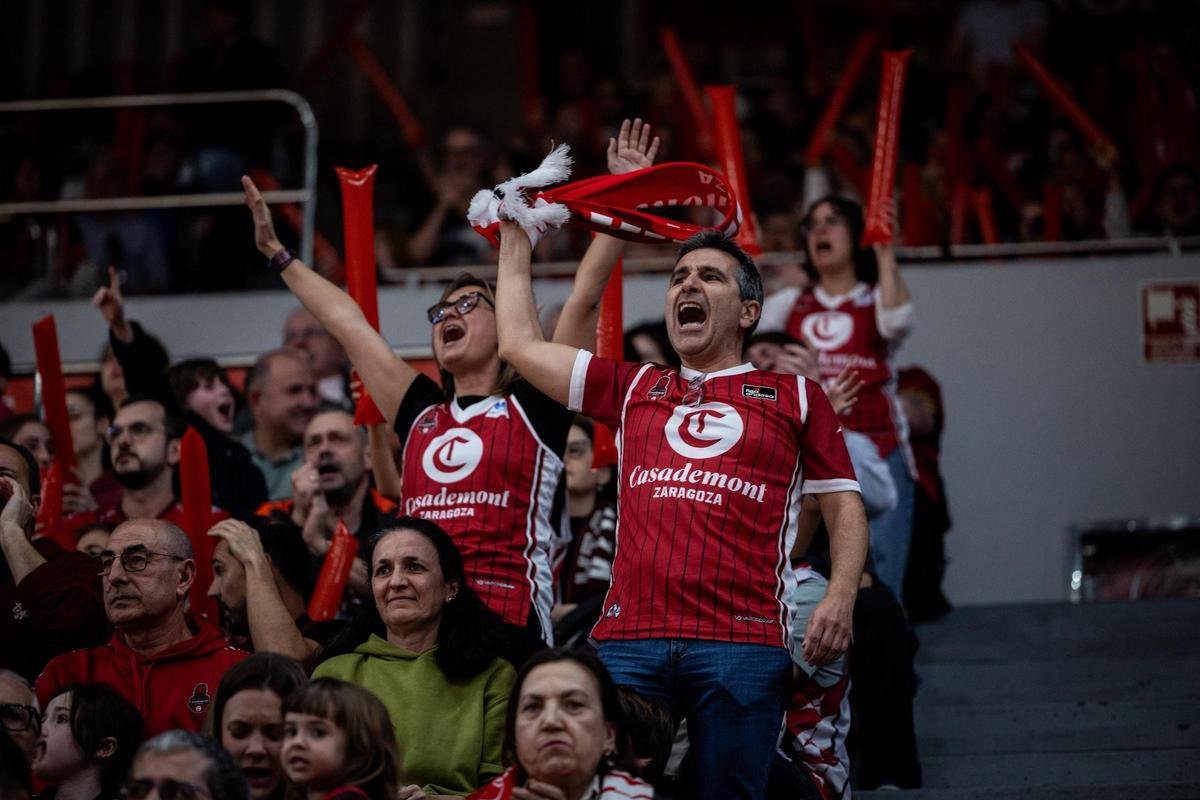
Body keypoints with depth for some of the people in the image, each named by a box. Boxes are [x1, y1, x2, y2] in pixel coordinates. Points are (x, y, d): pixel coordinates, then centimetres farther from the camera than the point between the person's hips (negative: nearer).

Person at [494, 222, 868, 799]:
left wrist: (841, 595, -5)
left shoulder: (793, 397, 16)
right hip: (629, 637, 2)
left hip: (743, 641, -2)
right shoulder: (634, 390, 23)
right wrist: (515, 237, 32)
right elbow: (521, 345, 25)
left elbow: (844, 506, 13)